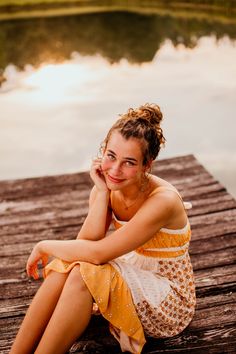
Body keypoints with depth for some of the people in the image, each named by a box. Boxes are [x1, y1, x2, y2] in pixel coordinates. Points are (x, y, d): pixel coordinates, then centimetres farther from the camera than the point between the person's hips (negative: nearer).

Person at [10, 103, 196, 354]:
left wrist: (46, 246, -16)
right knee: (66, 265, -21)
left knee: (85, 274, -29)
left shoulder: (163, 200, -28)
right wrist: (102, 192, -23)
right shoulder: (106, 189, -7)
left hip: (169, 303, -6)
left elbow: (97, 253, -30)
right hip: (131, 280, 6)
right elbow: (85, 244, -19)